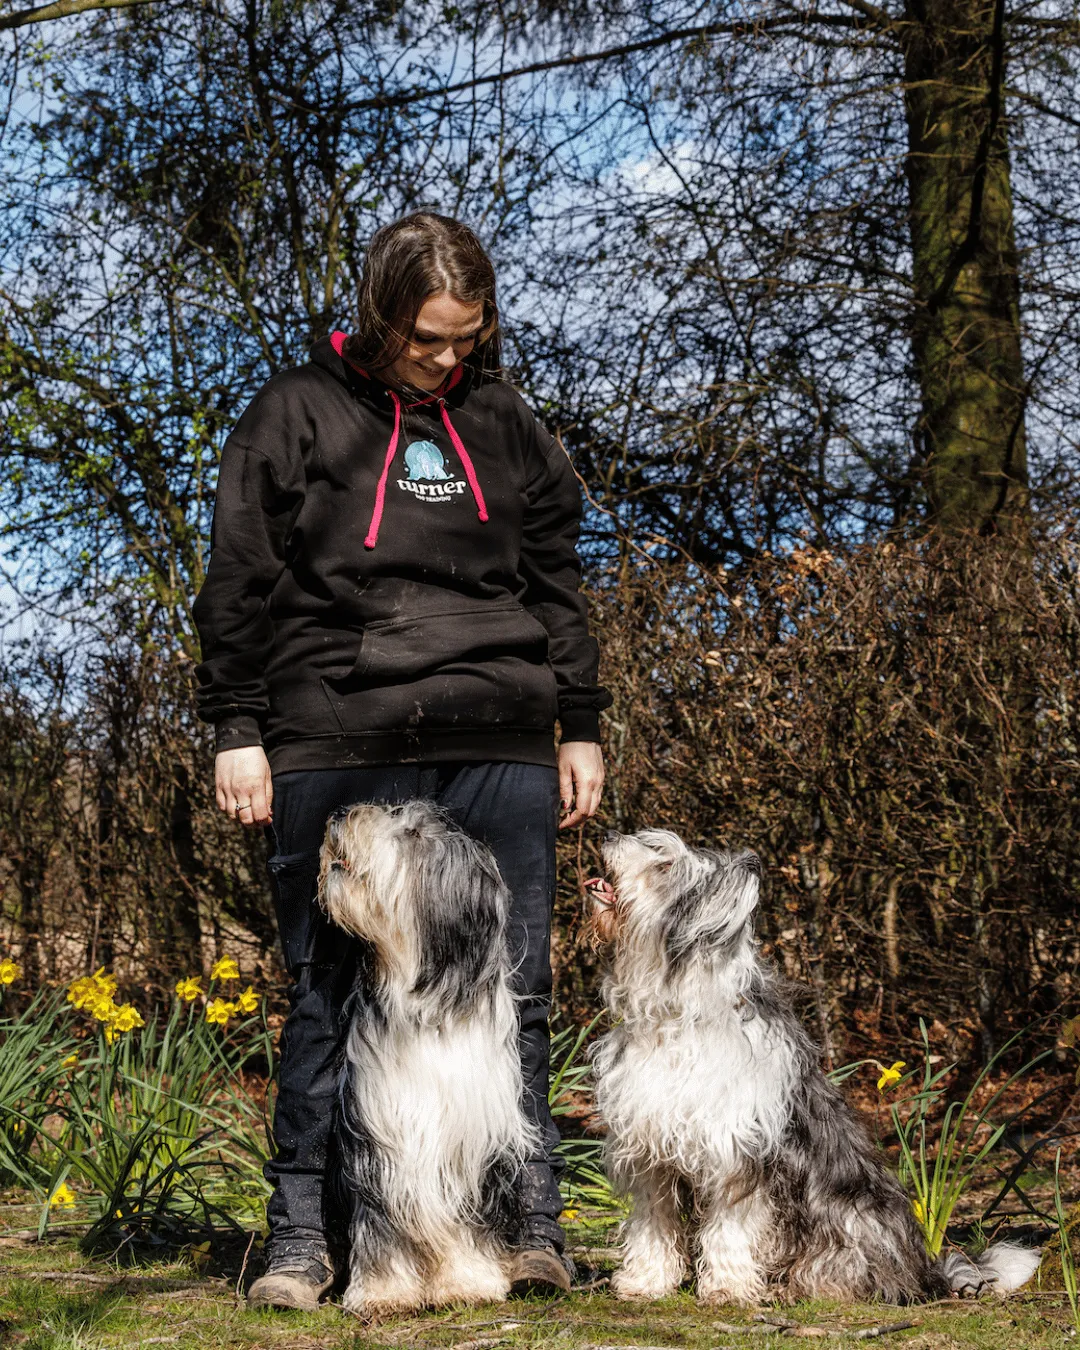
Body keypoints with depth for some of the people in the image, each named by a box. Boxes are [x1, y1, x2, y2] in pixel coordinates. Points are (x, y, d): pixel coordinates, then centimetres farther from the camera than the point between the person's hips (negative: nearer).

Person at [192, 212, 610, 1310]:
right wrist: (237, 730, -1)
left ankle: (530, 1223, 10)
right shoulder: (296, 413, 6)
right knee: (326, 991, 0)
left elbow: (557, 588, 20)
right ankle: (302, 1237, 9)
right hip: (336, 747, -2)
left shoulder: (505, 423, 16)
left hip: (499, 746, 3)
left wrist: (579, 727, 16)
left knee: (513, 986, 2)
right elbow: (239, 582, 5)